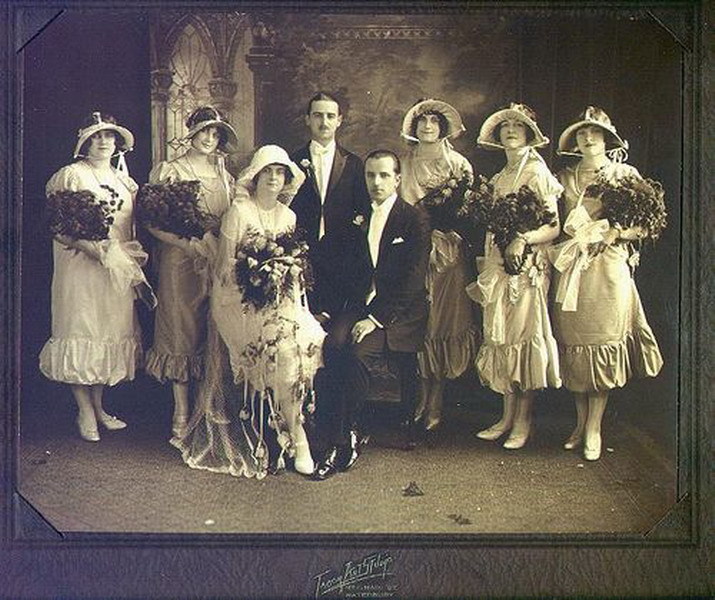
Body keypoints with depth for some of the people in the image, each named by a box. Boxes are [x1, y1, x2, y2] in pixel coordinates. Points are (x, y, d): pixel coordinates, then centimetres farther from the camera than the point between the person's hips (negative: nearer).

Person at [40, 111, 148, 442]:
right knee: (82, 332, -3)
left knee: (112, 331, 8)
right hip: (81, 266, -6)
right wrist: (95, 250, -22)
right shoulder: (71, 175, -4)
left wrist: (134, 253, 4)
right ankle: (85, 412, 6)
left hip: (118, 267, 6)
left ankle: (99, 407, 20)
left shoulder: (122, 177, 16)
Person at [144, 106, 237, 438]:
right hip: (181, 260, -4)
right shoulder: (170, 171, -1)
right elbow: (153, 222, -8)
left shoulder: (223, 173, 14)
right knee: (181, 331, -1)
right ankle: (181, 413, 5)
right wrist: (192, 242, -17)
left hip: (217, 259, 4)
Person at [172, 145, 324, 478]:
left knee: (310, 339, -23)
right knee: (283, 342, -29)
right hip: (239, 299, -5)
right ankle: (295, 436, -20)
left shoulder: (287, 216, 16)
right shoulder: (238, 211, -1)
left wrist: (288, 287, -3)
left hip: (281, 299, 5)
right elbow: (226, 266, -4)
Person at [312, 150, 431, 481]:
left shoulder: (415, 220, -3)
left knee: (356, 351, -31)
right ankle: (343, 439, -20)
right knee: (333, 345, -27)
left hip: (400, 313, -4)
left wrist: (376, 318, -19)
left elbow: (412, 281, -11)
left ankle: (343, 439, -15)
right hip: (361, 304, 4)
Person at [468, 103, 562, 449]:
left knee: (523, 336, -6)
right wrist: (486, 263, 8)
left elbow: (553, 228, -10)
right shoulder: (498, 179, 17)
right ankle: (507, 417, 12)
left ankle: (523, 421, 1)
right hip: (497, 267, 7)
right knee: (501, 337, 6)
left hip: (527, 267, -7)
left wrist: (522, 240, -24)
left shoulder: (538, 173, -3)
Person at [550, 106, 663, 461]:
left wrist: (612, 232, -13)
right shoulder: (565, 178, 14)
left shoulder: (625, 174, 5)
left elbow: (642, 226, 2)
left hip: (608, 267, -3)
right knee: (574, 341, 3)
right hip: (571, 268, 3)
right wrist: (572, 238, -4)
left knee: (602, 341, -4)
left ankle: (594, 428, 2)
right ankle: (581, 423, 14)